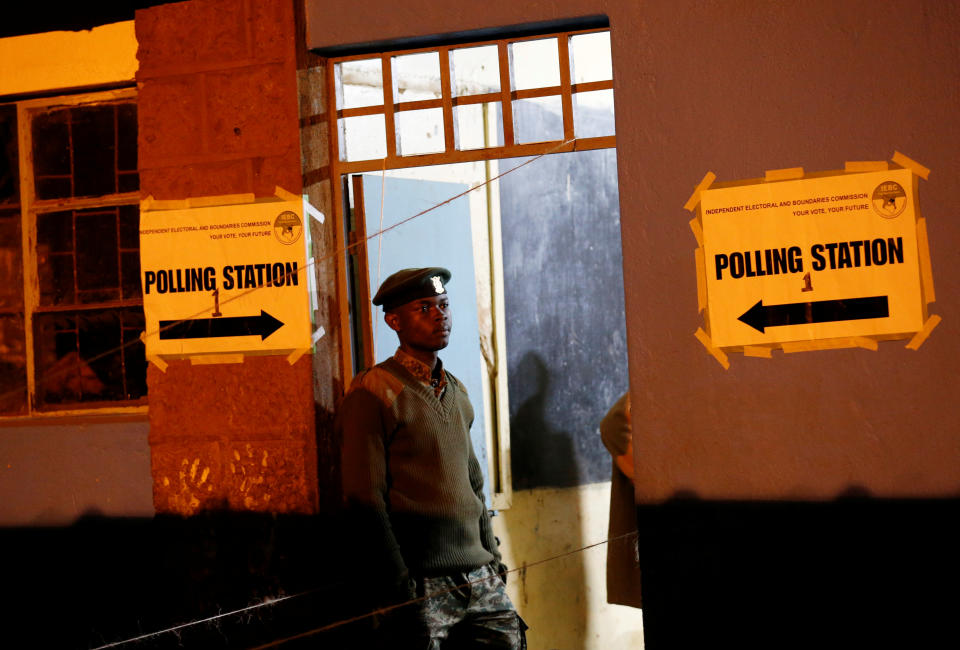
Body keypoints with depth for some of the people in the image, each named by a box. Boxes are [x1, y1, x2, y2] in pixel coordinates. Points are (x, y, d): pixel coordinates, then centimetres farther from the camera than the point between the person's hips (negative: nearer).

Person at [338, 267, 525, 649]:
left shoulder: (457, 392, 17)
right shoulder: (373, 392, -6)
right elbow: (365, 502, -10)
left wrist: (492, 559, 15)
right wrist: (399, 590, -13)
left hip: (481, 583, 6)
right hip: (423, 585, -6)